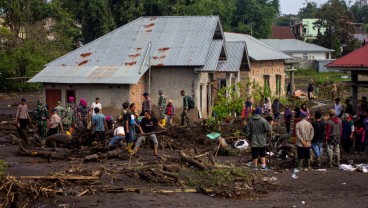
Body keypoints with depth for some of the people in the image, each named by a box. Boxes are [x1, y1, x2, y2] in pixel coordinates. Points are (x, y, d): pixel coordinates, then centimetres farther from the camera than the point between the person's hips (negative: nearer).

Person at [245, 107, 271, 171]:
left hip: (254, 141, 2)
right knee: (263, 153, 9)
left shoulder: (251, 120, -2)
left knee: (255, 154, 9)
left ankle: (255, 166, 14)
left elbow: (247, 131, 2)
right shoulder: (263, 120, -14)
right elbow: (268, 129, -12)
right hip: (262, 140, -2)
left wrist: (249, 137, 15)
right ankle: (263, 165, 6)